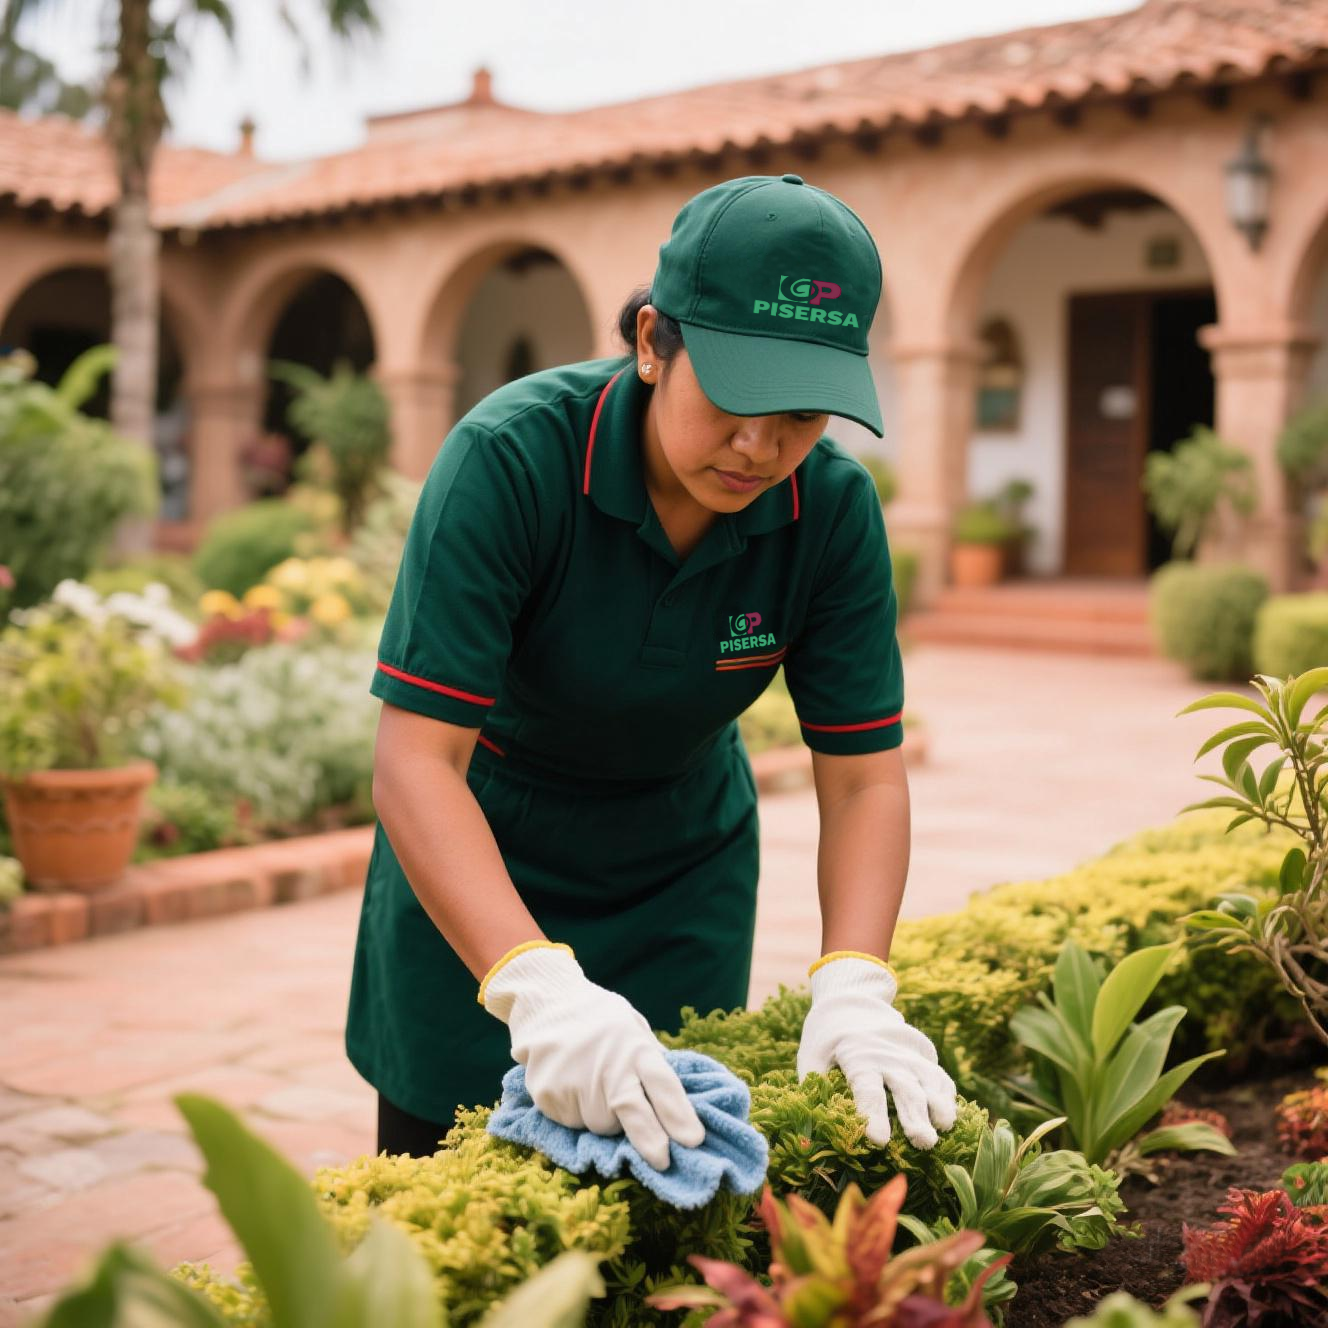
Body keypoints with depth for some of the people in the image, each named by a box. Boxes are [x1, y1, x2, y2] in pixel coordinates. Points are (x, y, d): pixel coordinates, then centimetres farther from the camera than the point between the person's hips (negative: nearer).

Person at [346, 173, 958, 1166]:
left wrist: (854, 988, -32)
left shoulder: (834, 507, -19)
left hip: (686, 878, 3)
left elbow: (864, 776, -16)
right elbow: (417, 757, -34)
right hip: (476, 869, -2)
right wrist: (538, 985, -46)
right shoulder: (510, 456, -29)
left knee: (673, 1163, 7)